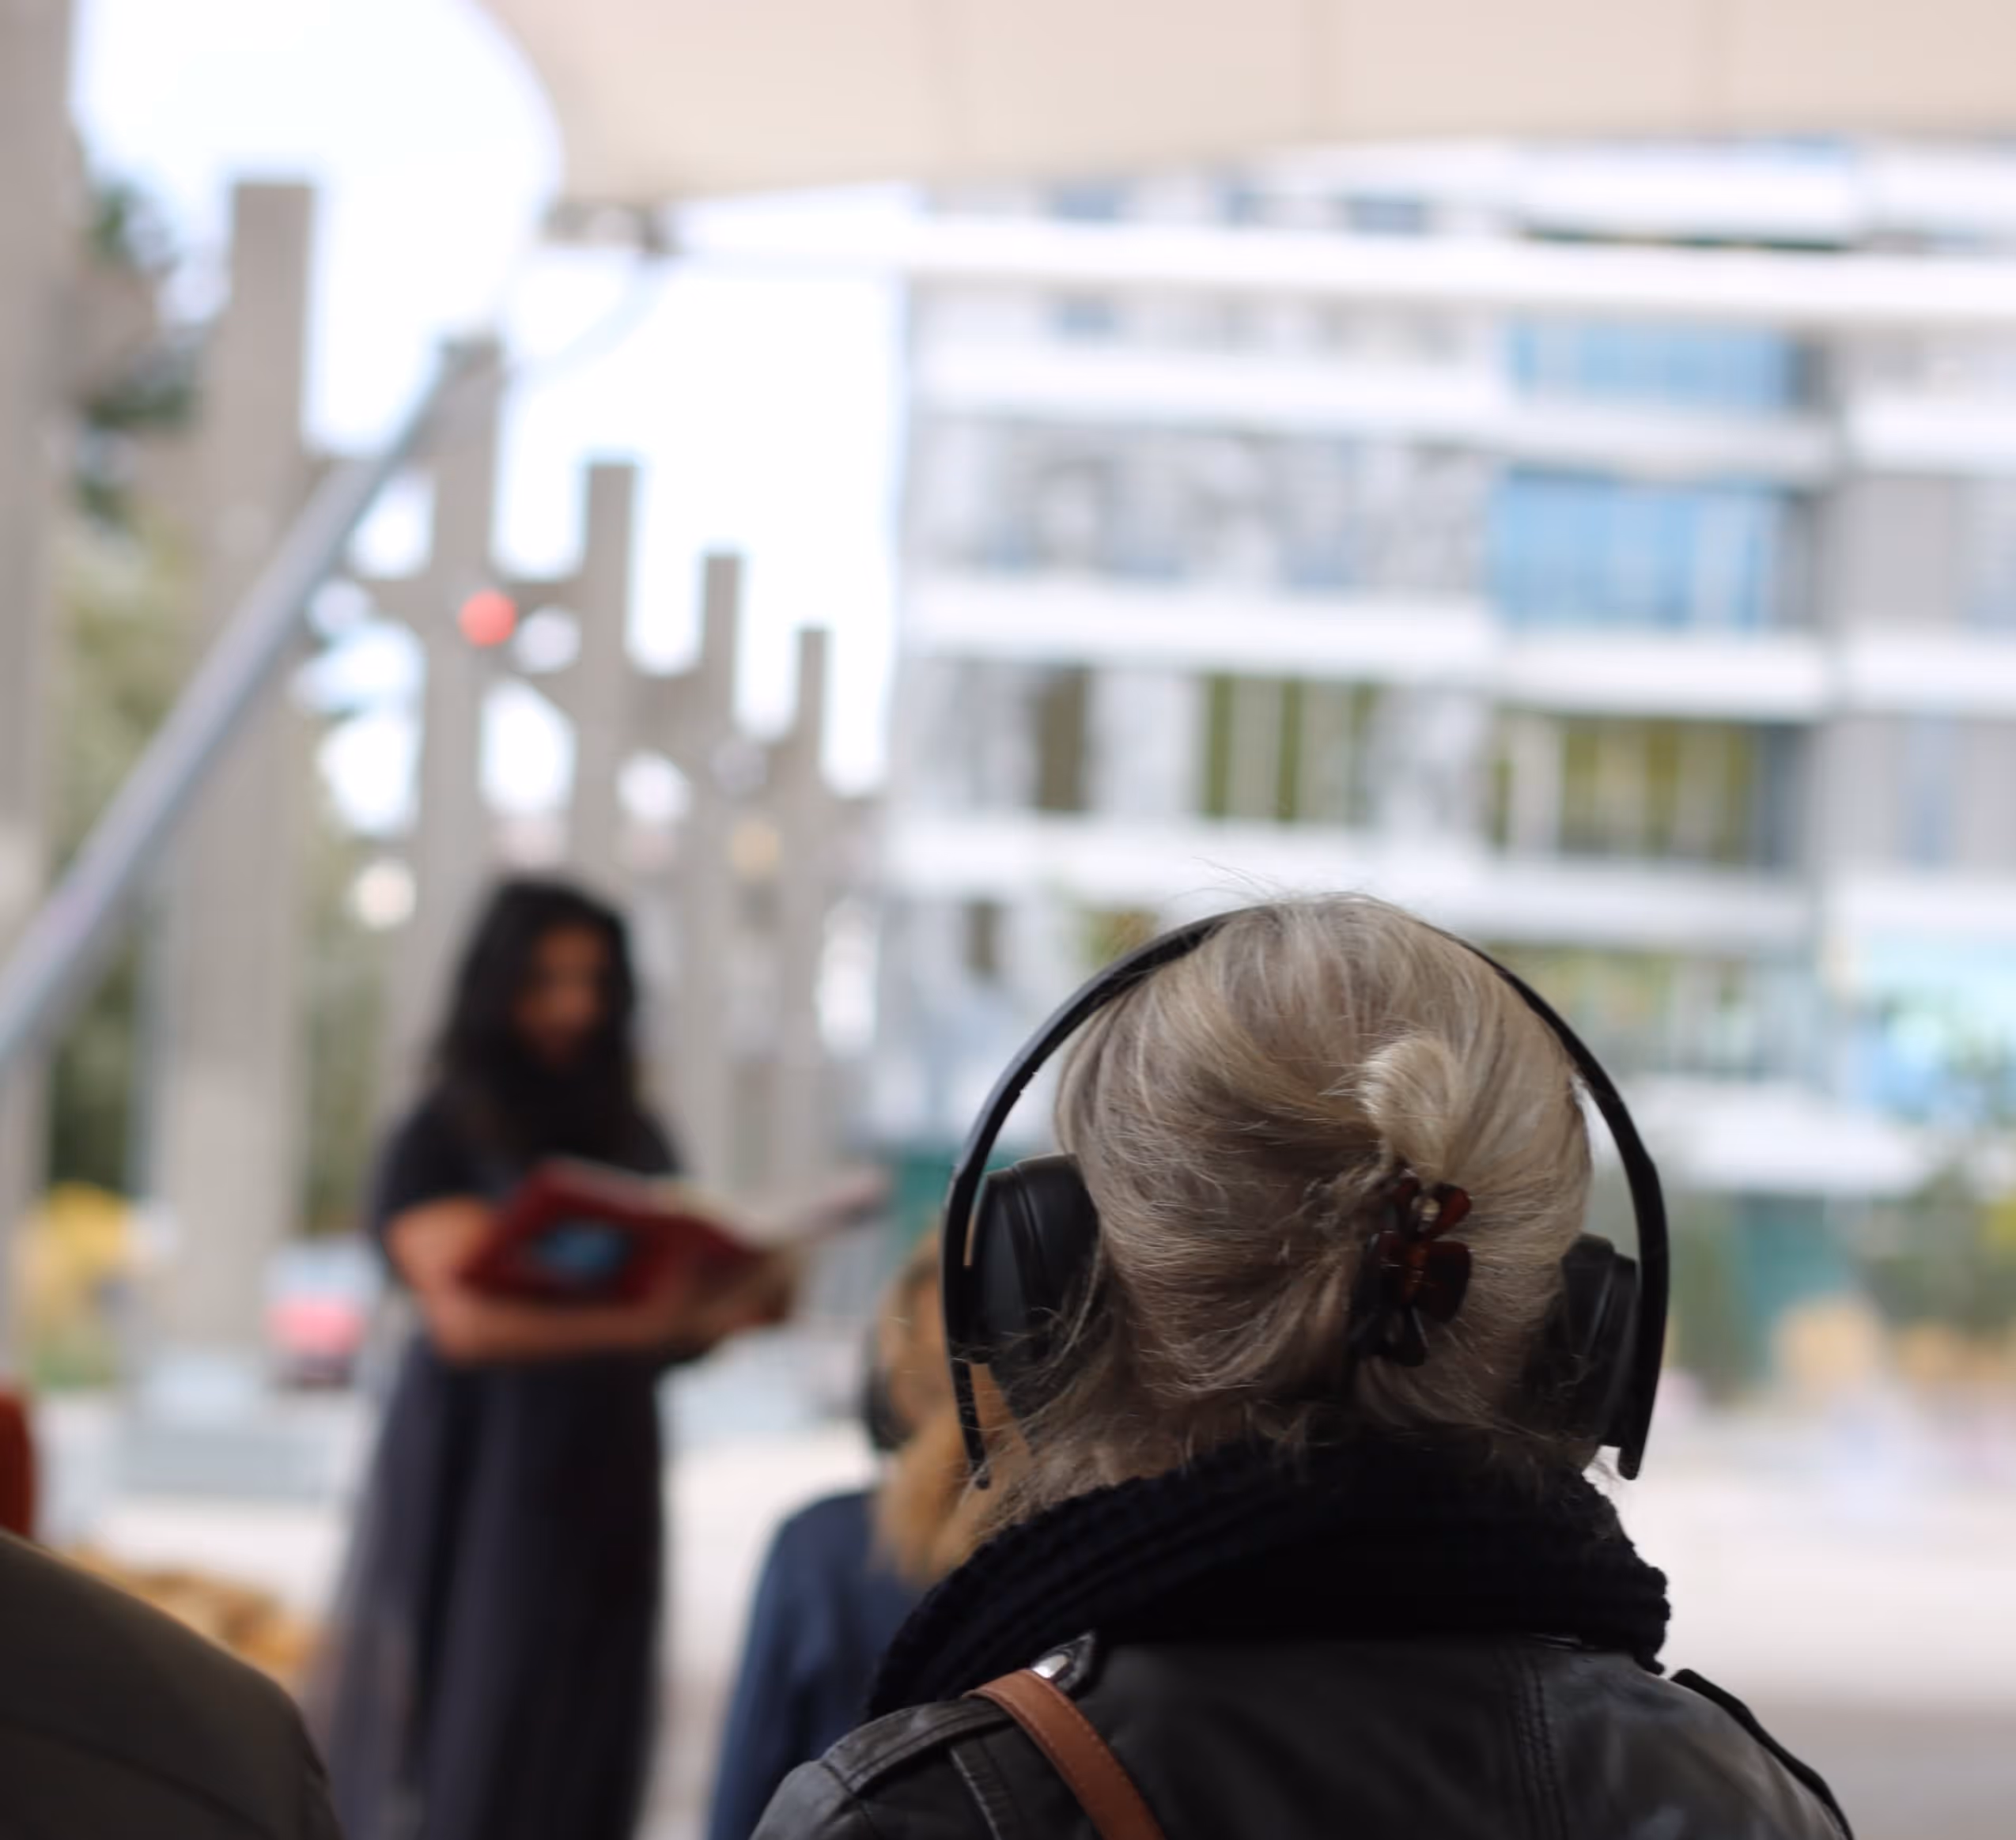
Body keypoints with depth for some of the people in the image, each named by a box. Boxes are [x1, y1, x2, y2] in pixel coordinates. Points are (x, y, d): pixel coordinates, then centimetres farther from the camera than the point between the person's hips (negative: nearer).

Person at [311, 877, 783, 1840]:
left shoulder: (632, 1137, 13)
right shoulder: (441, 1139, -4)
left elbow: (671, 1331, 15)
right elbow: (467, 1317, -17)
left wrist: (730, 1304, -9)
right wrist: (632, 1316, -31)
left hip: (606, 1479, 5)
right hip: (483, 1479, -5)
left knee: (587, 1760, 3)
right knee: (465, 1759, -6)